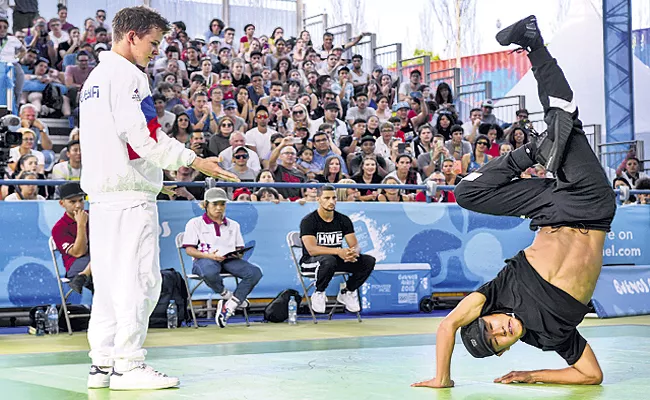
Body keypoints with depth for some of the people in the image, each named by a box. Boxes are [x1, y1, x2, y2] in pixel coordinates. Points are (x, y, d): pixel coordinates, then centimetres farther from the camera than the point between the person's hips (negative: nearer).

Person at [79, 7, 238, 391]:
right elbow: (144, 136, -17)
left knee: (110, 280, 10)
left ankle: (103, 363, 13)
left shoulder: (95, 77, 21)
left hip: (101, 193, 10)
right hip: (130, 192, -10)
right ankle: (128, 364, -7)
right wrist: (194, 161, -13)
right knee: (138, 278, -7)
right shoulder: (128, 75, -9)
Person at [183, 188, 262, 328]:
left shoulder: (233, 225, 25)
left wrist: (238, 254, -7)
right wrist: (208, 255, -17)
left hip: (229, 260, 4)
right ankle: (227, 296, -13)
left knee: (255, 272, -27)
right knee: (209, 273, -44)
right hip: (205, 259, -4)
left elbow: (240, 249, 20)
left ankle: (228, 307, -24)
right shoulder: (195, 223, 11)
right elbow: (189, 249, 1)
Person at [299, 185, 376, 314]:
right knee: (329, 260, -41)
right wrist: (338, 251, -38)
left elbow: (355, 245, -3)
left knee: (369, 261, -14)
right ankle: (319, 293, -13)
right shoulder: (308, 221, -13)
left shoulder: (343, 220, 3)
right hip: (311, 262, -5)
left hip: (338, 259, 5)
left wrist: (353, 252, -30)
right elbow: (311, 249, -25)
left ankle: (346, 293, 5)